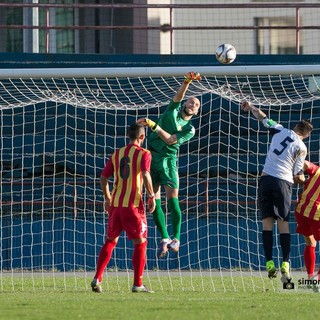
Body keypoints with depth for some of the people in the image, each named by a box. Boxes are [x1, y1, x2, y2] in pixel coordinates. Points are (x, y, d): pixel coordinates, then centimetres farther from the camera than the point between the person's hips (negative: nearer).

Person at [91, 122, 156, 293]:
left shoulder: (116, 154, 11)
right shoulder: (143, 154, -5)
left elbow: (103, 178, 11)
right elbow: (146, 175, -20)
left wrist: (107, 198, 22)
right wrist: (151, 196, -10)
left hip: (115, 203, 5)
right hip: (133, 204, -5)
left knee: (110, 241, 16)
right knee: (140, 243, 4)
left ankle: (97, 278, 7)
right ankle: (137, 284, 0)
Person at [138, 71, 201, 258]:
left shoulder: (190, 129, 6)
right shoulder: (173, 110, 15)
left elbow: (170, 139, -7)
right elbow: (179, 95, -4)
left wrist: (154, 125, -14)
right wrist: (187, 82, -16)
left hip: (168, 158, -2)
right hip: (151, 155, 2)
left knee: (172, 197, -15)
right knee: (155, 200, -3)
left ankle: (176, 238, -12)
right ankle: (165, 238, 2)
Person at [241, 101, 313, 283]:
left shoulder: (280, 130, 7)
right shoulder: (301, 147, 0)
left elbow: (263, 118, 21)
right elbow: (298, 176, 1)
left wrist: (250, 107, 40)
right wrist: (303, 180, 25)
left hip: (266, 179, 2)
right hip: (284, 183, -2)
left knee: (267, 221, 3)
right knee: (283, 223, 2)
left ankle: (270, 263, -6)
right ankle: (285, 264, -10)